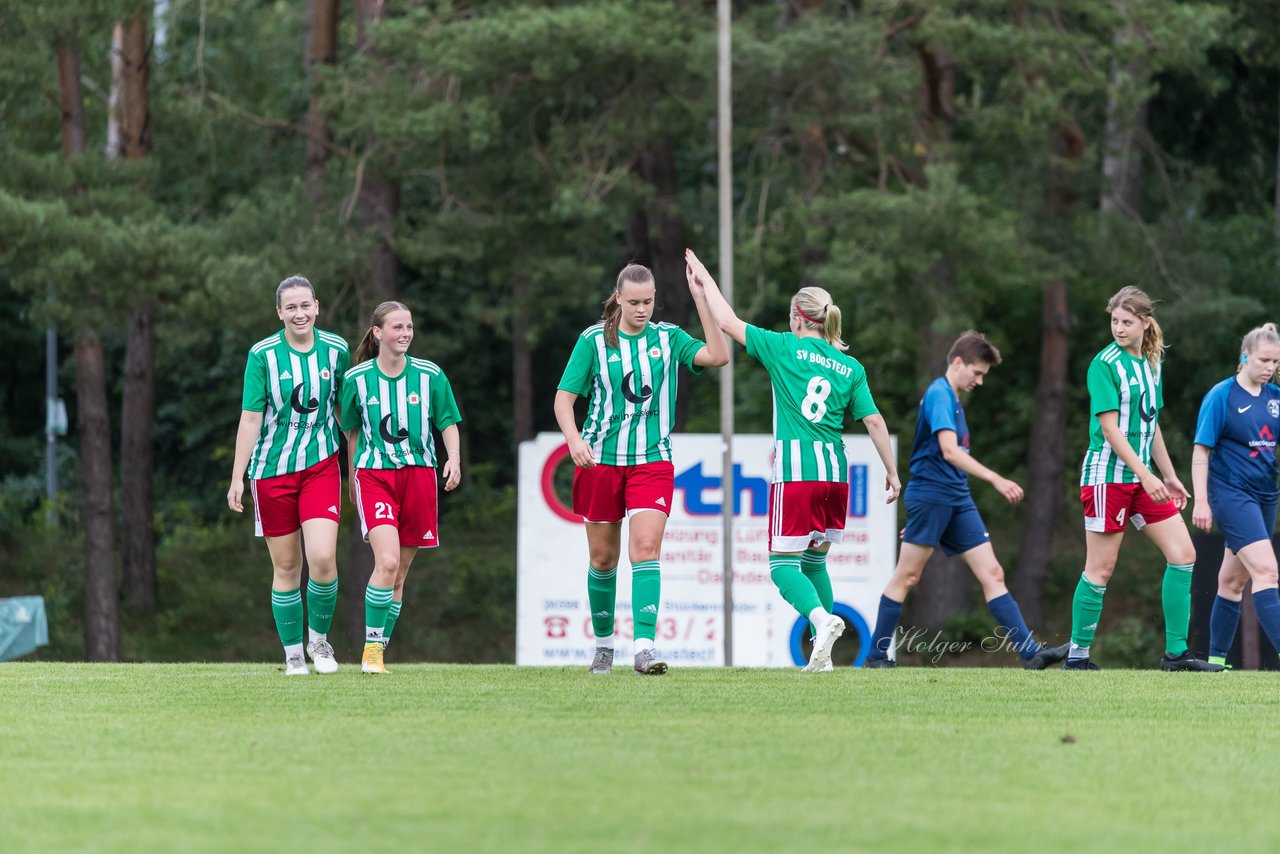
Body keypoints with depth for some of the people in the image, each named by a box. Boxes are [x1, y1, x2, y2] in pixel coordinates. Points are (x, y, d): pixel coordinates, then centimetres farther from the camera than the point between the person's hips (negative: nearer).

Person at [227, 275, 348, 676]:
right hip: (272, 471, -1)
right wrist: (237, 478, -8)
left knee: (323, 559, -16)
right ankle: (293, 653, 15)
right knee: (286, 568, 2)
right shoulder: (263, 355, -6)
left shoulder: (336, 349, 1)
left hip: (321, 466, 1)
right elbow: (250, 418, -5)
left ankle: (319, 638, 7)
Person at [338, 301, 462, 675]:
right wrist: (352, 478, 19)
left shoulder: (430, 375, 1)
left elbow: (448, 422, 10)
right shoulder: (357, 378, 0)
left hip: (419, 473, 2)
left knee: (399, 572, 6)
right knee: (387, 562, -21)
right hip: (374, 474, -2)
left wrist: (454, 459, -7)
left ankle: (377, 651, 16)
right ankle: (371, 646, -10)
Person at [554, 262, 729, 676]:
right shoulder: (593, 340, -1)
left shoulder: (668, 338, 3)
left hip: (652, 461, 0)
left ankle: (645, 646, -23)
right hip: (600, 458, 0)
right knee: (603, 557, 7)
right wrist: (574, 439, -19)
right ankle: (603, 642, 24)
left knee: (646, 549, -16)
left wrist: (702, 300, -18)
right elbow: (564, 397, -1)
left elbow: (717, 356, -12)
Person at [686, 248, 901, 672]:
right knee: (814, 561, 17)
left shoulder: (785, 348, -1)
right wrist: (892, 472, 13)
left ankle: (822, 619, -30)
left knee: (783, 564, -3)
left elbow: (728, 322, 4)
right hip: (835, 471, 5)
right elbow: (874, 421, 5)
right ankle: (823, 652, 8)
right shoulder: (851, 368, 9)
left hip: (795, 473, -5)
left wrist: (705, 280, 17)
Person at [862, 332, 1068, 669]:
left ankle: (1030, 652, -8)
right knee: (907, 575, -1)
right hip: (930, 495, -9)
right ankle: (877, 655, 7)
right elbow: (949, 451, -25)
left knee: (992, 574, -1)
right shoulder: (938, 395, -12)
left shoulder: (952, 399, 18)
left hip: (958, 501, 9)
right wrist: (995, 479, -30)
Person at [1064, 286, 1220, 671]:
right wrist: (1145, 476, -24)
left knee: (1183, 554, 0)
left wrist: (1169, 477, 20)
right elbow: (1109, 427, -18)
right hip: (1107, 476, -7)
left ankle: (1176, 652, 5)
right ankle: (1077, 654, 6)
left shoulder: (1151, 364, 11)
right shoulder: (1105, 364, -12)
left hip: (1142, 477, 7)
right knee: (1100, 569, -5)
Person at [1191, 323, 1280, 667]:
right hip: (1231, 493, -7)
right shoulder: (1221, 396, -9)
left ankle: (1216, 659, 21)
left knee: (1233, 579, 13)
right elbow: (1201, 450, -8)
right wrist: (1200, 500, -13)